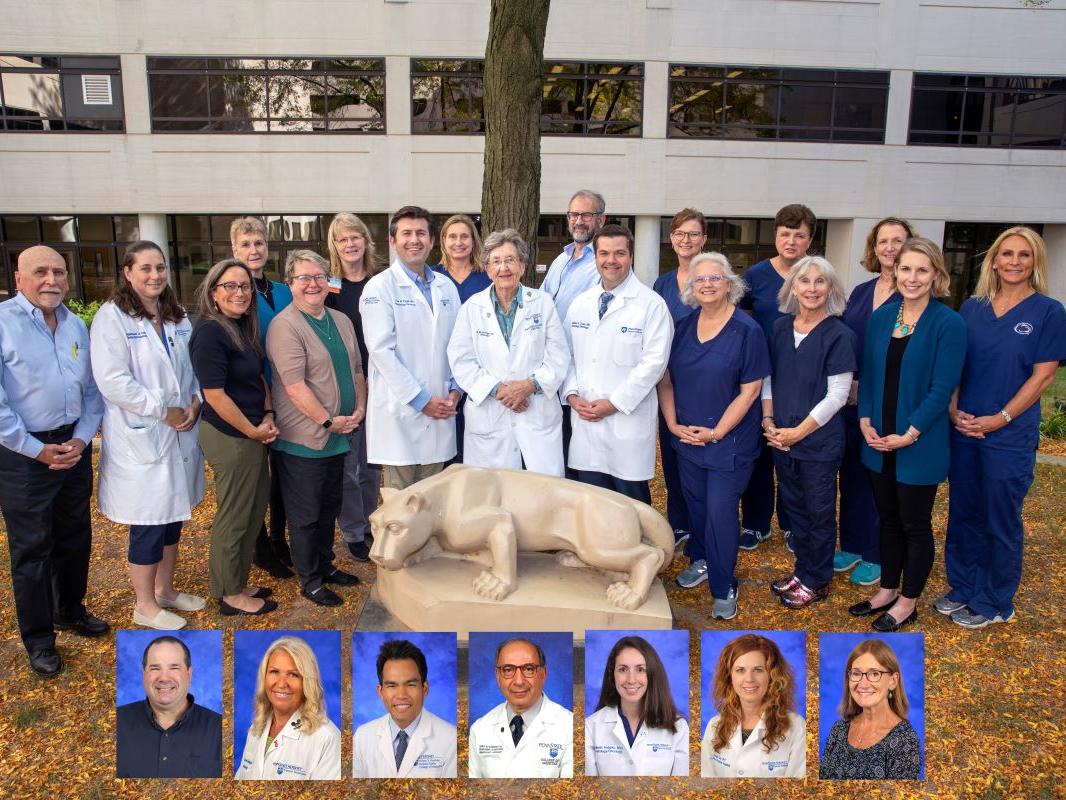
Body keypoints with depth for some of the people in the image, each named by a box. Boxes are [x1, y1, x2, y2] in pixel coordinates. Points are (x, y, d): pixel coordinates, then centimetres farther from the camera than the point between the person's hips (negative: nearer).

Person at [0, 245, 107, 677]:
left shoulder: (76, 326, 6)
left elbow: (92, 390, 9)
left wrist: (82, 438, -3)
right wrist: (38, 450, -14)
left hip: (73, 447, 6)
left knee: (76, 538, 17)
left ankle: (70, 610, 39)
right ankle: (38, 639, 22)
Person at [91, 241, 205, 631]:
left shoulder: (178, 317, 10)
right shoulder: (112, 318, -10)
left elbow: (192, 368, 14)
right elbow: (112, 381, -18)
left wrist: (195, 402, -5)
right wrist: (164, 411, -16)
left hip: (180, 435, 7)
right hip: (139, 438, -6)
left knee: (173, 516, 17)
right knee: (148, 525, 3)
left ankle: (165, 589, 35)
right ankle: (145, 606, 20)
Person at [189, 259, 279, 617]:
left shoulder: (243, 328, 10)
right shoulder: (210, 332, -16)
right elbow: (214, 394, -20)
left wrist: (268, 417, 2)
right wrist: (253, 431, -13)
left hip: (252, 435, 9)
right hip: (229, 437, -9)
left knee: (255, 510, 18)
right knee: (233, 517, 5)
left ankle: (238, 583, 34)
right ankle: (231, 596, 22)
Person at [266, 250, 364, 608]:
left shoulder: (341, 321, 9)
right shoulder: (285, 326, -15)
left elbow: (356, 370, 14)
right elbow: (295, 386, -21)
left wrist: (359, 410, 2)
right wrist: (328, 421, -17)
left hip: (338, 436, 7)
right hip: (302, 440, -7)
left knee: (329, 508, 20)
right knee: (305, 515, 6)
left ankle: (325, 565, 37)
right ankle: (309, 581, 21)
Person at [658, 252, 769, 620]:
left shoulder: (747, 330, -10)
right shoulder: (683, 327, 3)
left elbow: (750, 390, -12)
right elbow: (666, 380, 7)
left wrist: (716, 432, -14)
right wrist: (673, 424, -5)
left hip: (729, 441, -4)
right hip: (686, 437, 5)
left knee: (720, 512, -3)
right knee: (696, 505, 16)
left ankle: (723, 587, 14)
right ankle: (701, 561, 39)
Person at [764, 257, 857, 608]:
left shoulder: (838, 335, -12)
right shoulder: (780, 328, 4)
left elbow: (836, 396, -13)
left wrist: (798, 432, -14)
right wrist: (768, 420, -2)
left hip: (820, 442, -5)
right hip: (781, 439, 5)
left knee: (819, 512, 8)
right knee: (794, 506, 16)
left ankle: (816, 581, 24)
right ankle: (802, 570, 33)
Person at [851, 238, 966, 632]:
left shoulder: (948, 323, -12)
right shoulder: (881, 316, 4)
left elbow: (942, 388, -15)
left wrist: (909, 435, -18)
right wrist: (865, 421, -3)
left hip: (919, 446, -5)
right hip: (878, 441, 5)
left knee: (915, 524, 9)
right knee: (888, 519, 17)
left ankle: (908, 602, 25)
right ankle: (887, 590, 33)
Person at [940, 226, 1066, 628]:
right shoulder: (971, 309, 6)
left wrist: (1000, 418, -15)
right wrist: (953, 410, -6)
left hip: (1011, 435, -4)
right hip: (964, 430, 4)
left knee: (1001, 520, 7)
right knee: (963, 512, 13)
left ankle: (995, 603, 22)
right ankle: (963, 587, 30)